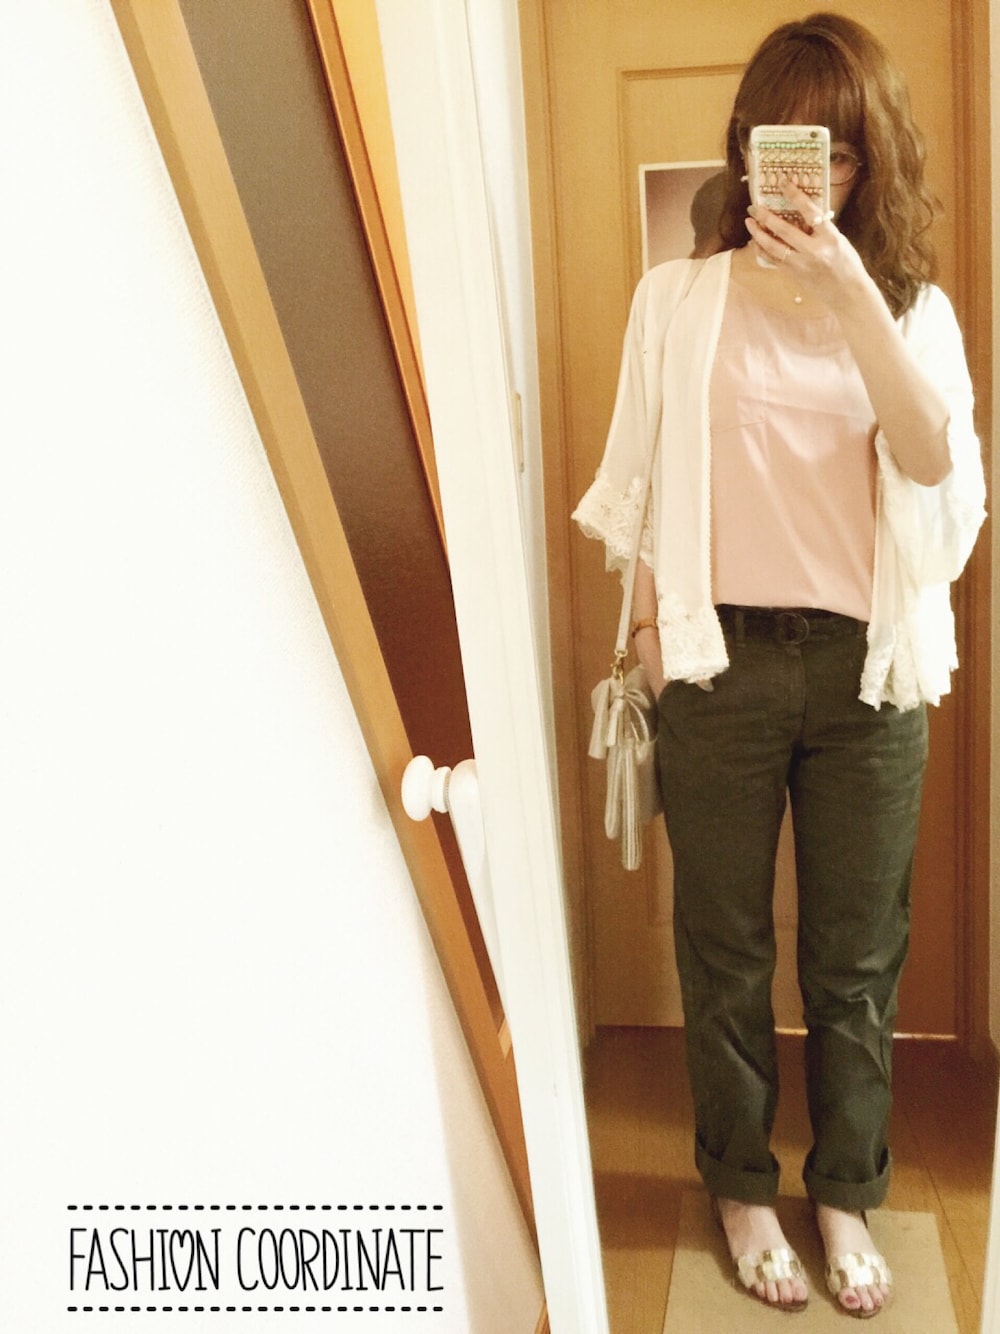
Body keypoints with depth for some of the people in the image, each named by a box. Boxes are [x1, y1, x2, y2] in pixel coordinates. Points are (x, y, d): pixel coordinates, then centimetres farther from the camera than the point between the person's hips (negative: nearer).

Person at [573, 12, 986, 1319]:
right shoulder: (679, 298, 4)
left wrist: (852, 304, -21)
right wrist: (652, 626, -3)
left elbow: (939, 466, -11)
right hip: (721, 660, -1)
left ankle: (847, 1195, 33)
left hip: (865, 670, 1)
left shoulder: (913, 307, 7)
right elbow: (640, 479, 5)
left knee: (857, 960, 11)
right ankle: (742, 1188, 32)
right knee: (725, 950, 10)